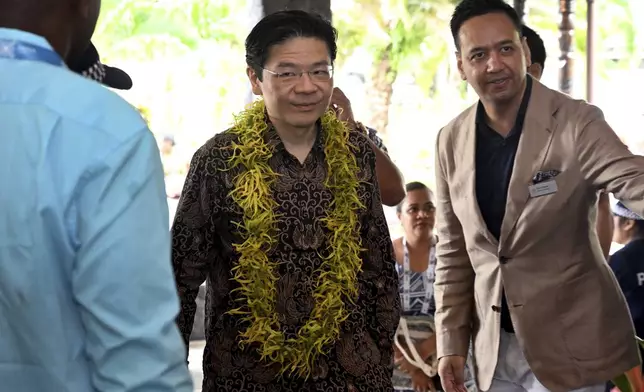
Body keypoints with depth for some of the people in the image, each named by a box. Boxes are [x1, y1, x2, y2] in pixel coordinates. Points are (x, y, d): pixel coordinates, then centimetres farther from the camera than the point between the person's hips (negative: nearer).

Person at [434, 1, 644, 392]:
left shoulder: (576, 123, -12)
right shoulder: (451, 141, 2)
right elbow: (453, 250, 8)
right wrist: (452, 340, 4)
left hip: (568, 344, -4)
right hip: (494, 347, 4)